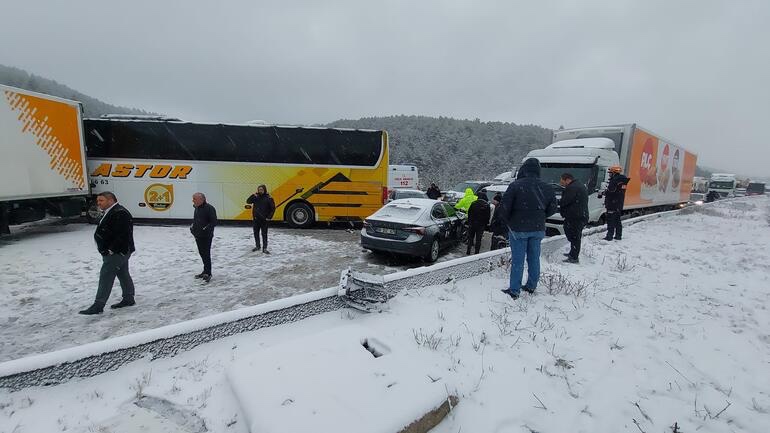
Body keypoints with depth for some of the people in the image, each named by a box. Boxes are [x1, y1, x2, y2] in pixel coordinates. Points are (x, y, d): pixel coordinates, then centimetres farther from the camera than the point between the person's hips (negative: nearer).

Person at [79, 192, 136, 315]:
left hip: (117, 253, -11)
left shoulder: (120, 213, -20)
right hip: (111, 253, 11)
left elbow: (122, 235, -26)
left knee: (106, 276, -8)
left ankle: (98, 306, -2)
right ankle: (128, 299, 25)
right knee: (123, 275, 16)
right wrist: (105, 250, 18)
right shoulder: (109, 213, 15)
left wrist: (112, 250, -23)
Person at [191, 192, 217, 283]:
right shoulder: (197, 208, 12)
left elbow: (214, 222, -17)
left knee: (206, 254, -7)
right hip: (198, 236, 9)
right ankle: (206, 271, 27)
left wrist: (205, 229, -22)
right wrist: (192, 227, 10)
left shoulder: (209, 208, -15)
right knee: (202, 254, 15)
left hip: (206, 236, -9)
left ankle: (207, 273, -2)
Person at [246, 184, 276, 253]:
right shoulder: (256, 197, 5)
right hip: (256, 219, 5)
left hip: (264, 220, -5)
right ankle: (258, 246, 30)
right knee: (256, 233, 14)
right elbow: (248, 201, 1)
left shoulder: (268, 198, -7)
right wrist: (253, 195, -12)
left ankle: (264, 248, 5)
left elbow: (273, 208, -5)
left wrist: (269, 217, -9)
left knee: (264, 234, -1)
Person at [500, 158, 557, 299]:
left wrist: (508, 221, 1)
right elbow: (552, 209, 8)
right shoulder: (546, 188, 1)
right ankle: (531, 286, 27)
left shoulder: (515, 186, -15)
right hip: (538, 229, 5)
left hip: (518, 229, -4)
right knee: (534, 258, 15)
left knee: (517, 260, 2)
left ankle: (514, 290, 8)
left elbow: (505, 206, -15)